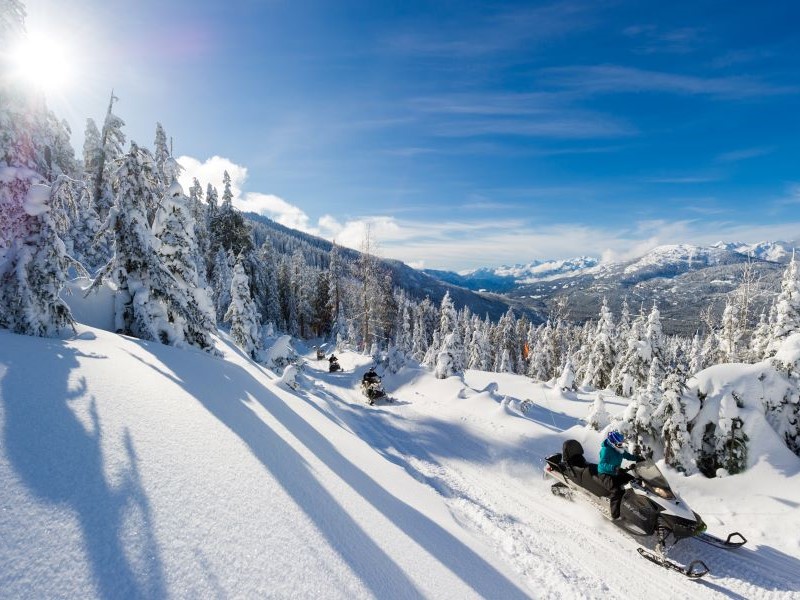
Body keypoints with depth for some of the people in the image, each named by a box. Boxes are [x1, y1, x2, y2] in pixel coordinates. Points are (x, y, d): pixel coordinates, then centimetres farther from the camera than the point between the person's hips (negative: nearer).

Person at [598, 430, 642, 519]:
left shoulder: (619, 449, -1)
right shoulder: (605, 449, -25)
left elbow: (628, 455, 15)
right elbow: (602, 464, -33)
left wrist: (637, 458, -2)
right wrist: (613, 467, -48)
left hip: (616, 472, 9)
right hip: (605, 474, -9)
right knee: (616, 491, -28)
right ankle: (616, 515, -19)